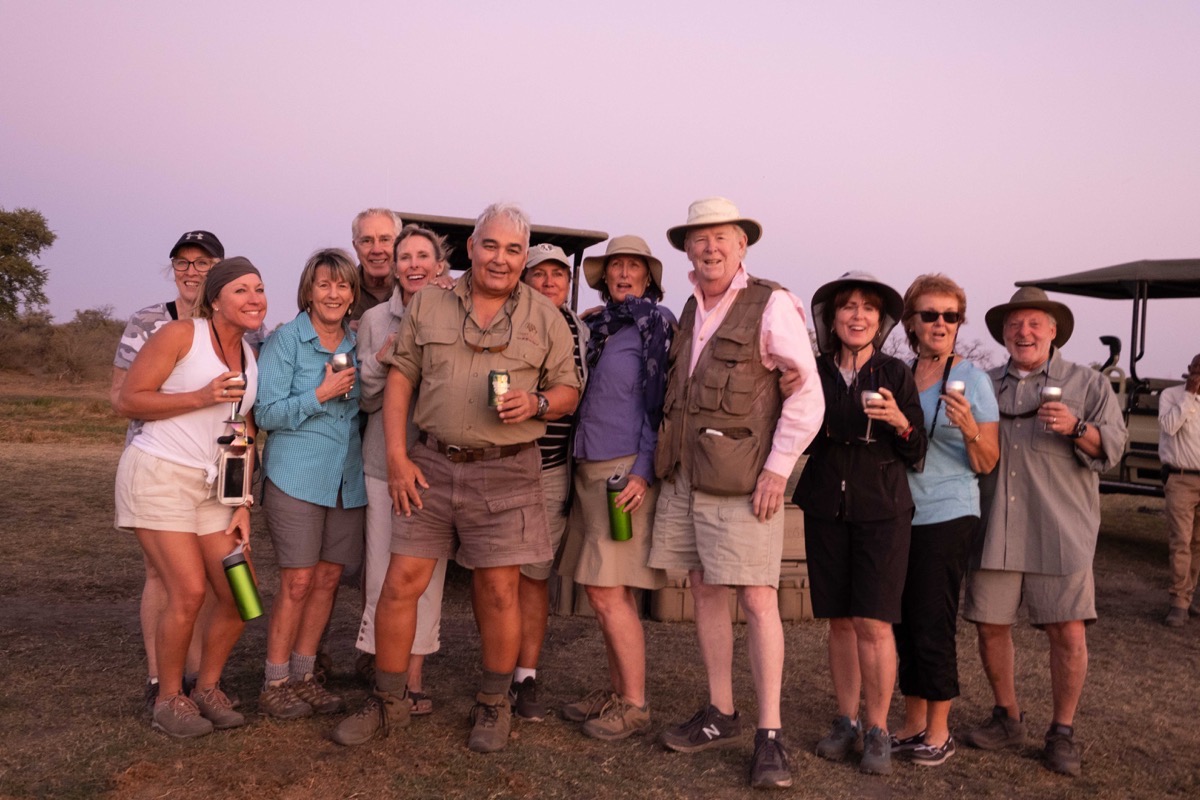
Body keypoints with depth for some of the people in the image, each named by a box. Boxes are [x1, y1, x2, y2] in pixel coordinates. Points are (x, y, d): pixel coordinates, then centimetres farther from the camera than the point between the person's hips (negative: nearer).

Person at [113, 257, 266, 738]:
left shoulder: (252, 359, 11)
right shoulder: (181, 335, -7)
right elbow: (127, 401, -10)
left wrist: (243, 506, 7)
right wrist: (202, 397, -19)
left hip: (212, 486, 7)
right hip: (158, 475, -6)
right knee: (189, 592, -14)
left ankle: (207, 688, 20)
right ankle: (169, 700, 7)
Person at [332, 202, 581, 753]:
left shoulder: (545, 318, 5)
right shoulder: (428, 306, 8)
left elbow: (568, 392, 8)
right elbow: (399, 379, 7)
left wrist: (537, 403, -15)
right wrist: (397, 457, -2)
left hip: (506, 471, -1)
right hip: (431, 464, 2)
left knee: (498, 590, 4)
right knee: (402, 581, 2)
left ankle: (493, 706, 23)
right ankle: (387, 702, 20)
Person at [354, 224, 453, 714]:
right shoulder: (375, 320, 5)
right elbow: (365, 399, 5)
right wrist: (381, 360, -13)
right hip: (384, 460, 1)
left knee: (428, 570, 3)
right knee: (381, 567, 3)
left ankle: (414, 673, 14)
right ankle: (375, 655, 25)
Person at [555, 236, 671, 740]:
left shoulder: (657, 324, -4)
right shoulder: (597, 326, 16)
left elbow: (661, 405, -9)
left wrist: (643, 472, -16)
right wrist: (582, 468, 11)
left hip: (627, 471, -7)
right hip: (590, 469, 7)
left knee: (609, 594, -8)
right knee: (603, 591, 11)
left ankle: (635, 707, 4)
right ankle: (617, 693, 23)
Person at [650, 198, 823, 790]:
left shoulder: (771, 305, -6)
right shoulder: (690, 311, 15)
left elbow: (807, 393, -9)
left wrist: (778, 468, -13)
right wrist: (664, 461, 16)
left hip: (740, 480, -7)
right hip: (684, 475, 7)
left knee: (757, 599, -4)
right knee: (704, 591, 11)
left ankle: (769, 736, 5)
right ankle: (721, 715, 24)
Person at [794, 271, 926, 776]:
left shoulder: (896, 375, 0)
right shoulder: (813, 373, 4)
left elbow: (916, 455, 0)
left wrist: (900, 422, -20)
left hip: (881, 511, -2)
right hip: (826, 510, 2)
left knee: (873, 623, -5)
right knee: (839, 621, 8)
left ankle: (877, 730, 9)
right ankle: (846, 721, 21)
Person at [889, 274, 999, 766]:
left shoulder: (972, 378, -5)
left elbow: (987, 465, -7)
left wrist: (969, 428, -24)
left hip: (946, 517, -4)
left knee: (933, 624, 0)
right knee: (904, 622, 10)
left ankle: (939, 731, 16)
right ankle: (914, 723, 24)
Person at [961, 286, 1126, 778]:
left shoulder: (1087, 384, 7)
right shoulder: (985, 385, 14)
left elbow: (1111, 447, 0)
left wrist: (1076, 428, -18)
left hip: (1060, 531, -2)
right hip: (995, 529, 3)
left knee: (1068, 631, -3)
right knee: (990, 625, 6)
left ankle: (1063, 732, 15)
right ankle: (1008, 718, 25)